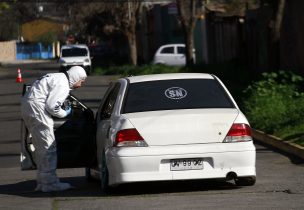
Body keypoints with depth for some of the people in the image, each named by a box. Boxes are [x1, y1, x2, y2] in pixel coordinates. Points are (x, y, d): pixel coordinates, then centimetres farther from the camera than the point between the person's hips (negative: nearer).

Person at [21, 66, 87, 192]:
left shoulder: (57, 78, 21)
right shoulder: (62, 84, -12)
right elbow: (52, 106, -17)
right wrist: (65, 113, -1)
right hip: (36, 107, -11)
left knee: (41, 147, 16)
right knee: (48, 148, -7)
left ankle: (42, 182, 20)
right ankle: (50, 183, -7)